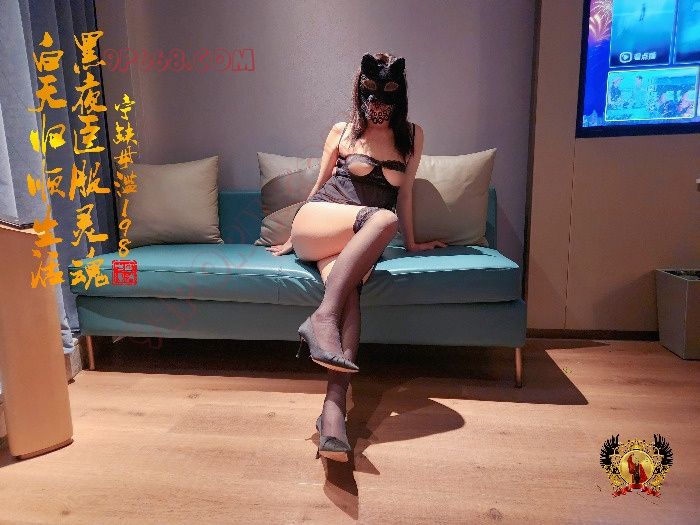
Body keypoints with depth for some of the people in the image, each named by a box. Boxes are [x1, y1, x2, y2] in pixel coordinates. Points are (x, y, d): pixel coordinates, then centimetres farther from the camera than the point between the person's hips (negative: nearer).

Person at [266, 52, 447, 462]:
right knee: (384, 219, -36)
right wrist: (292, 239, 23)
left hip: (358, 242, 1)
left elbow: (405, 193, 18)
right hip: (316, 222, -1)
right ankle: (322, 318, -46)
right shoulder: (342, 131, 12)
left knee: (349, 288, -36)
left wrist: (411, 243, 19)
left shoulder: (412, 136, 14)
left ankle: (333, 408, -50)